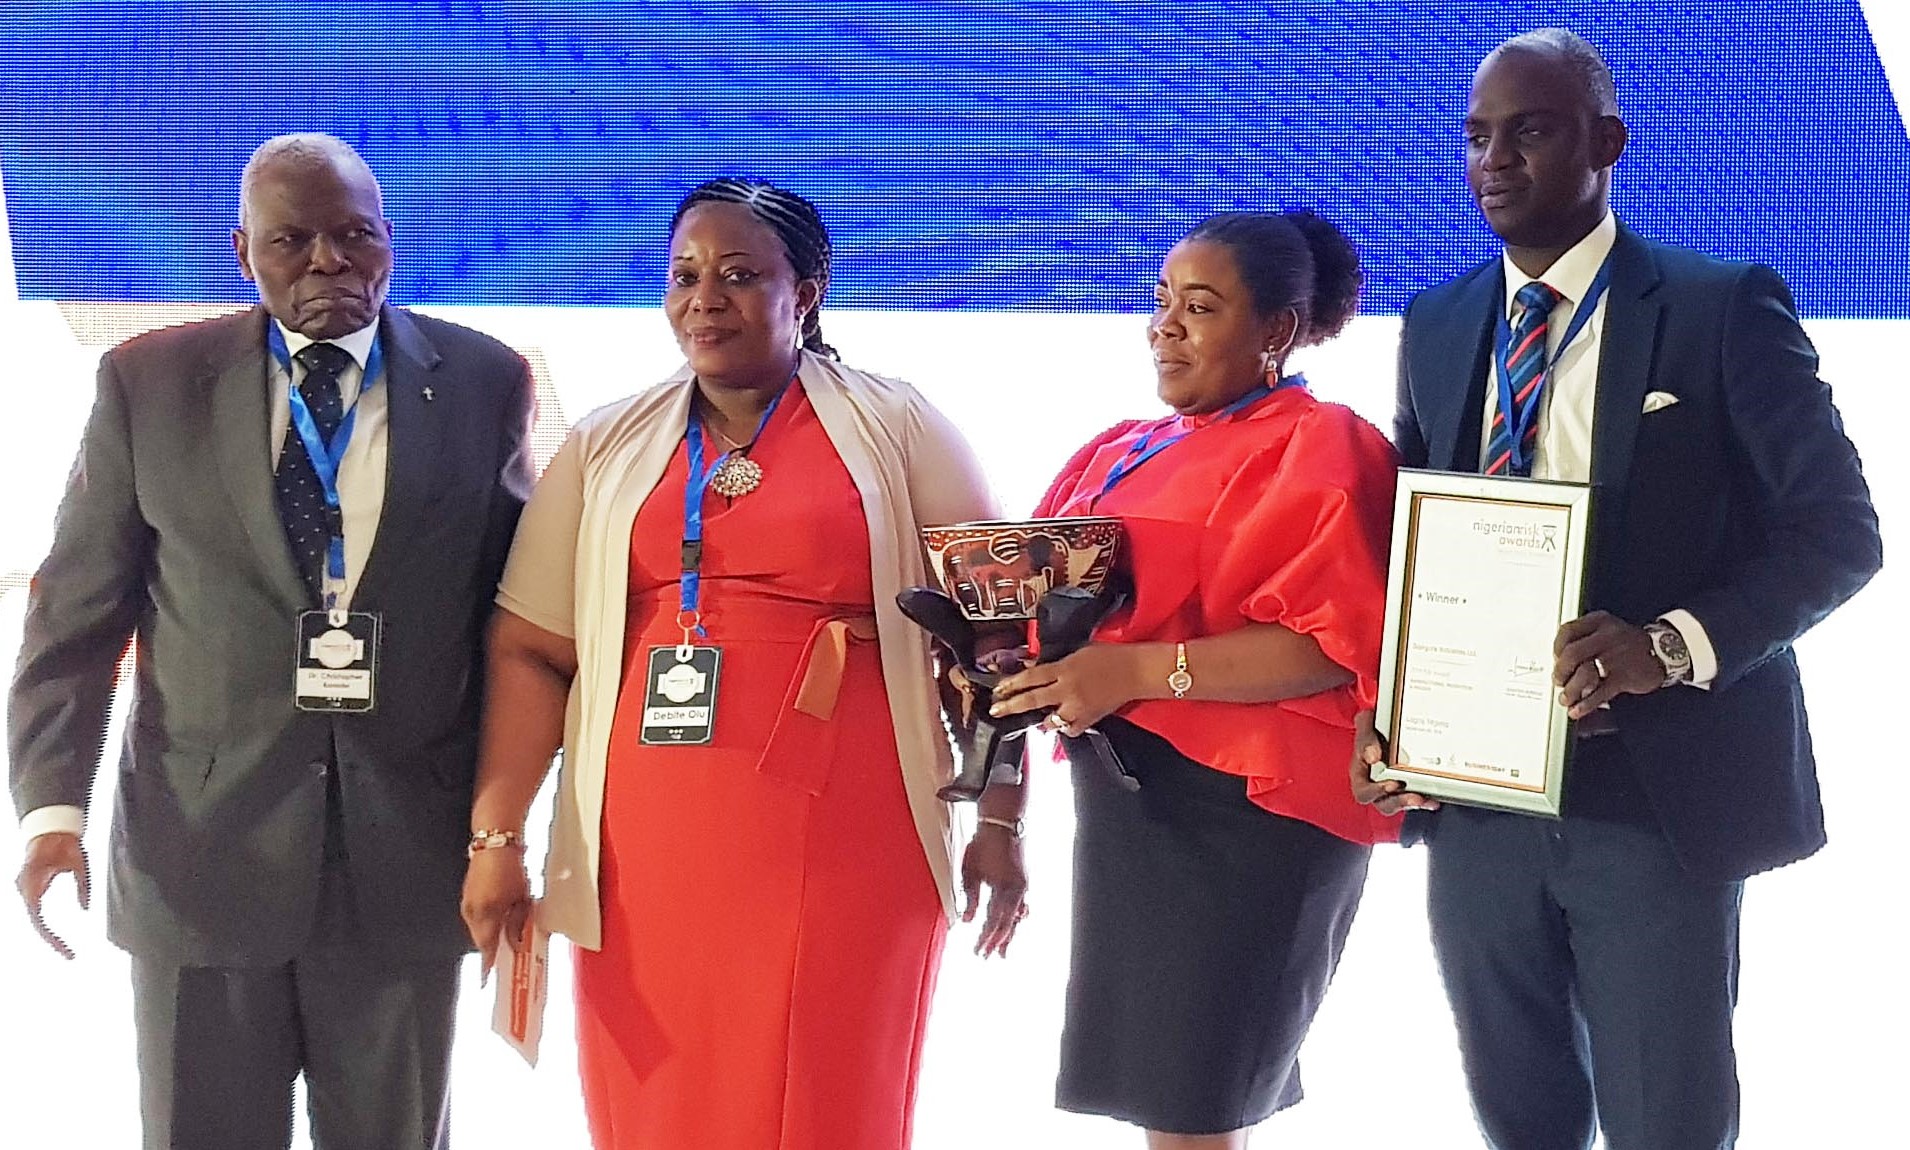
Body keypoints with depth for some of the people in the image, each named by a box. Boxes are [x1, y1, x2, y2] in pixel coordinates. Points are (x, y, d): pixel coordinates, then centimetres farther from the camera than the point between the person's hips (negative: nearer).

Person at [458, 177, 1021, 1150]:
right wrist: (496, 835, -1)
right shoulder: (606, 446, 9)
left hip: (845, 842, -2)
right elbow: (531, 650, 6)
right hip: (648, 848, 3)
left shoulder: (895, 429, 2)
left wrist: (999, 821, -1)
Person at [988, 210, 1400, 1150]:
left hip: (1240, 808, -8)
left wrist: (1135, 672, -24)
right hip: (1128, 797, 8)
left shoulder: (1316, 448, -8)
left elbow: (1331, 645, -18)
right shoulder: (1120, 450, 15)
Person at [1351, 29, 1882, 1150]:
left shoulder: (1725, 306, -5)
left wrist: (1674, 644, -23)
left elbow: (1837, 528, -7)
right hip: (1474, 791, 4)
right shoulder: (1436, 325, 9)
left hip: (1661, 793, -4)